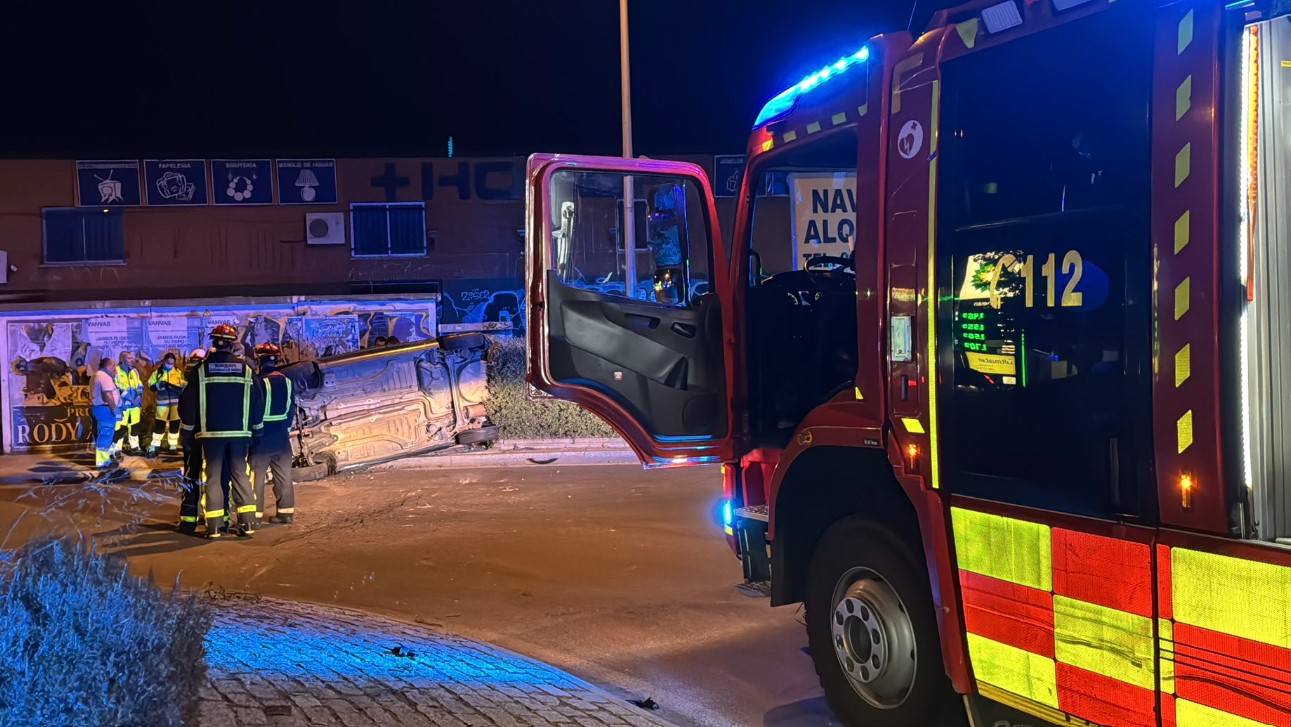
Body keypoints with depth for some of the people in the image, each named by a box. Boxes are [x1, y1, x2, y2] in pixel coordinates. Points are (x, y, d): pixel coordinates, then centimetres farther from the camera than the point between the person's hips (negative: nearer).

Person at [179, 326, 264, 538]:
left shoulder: (202, 369, -3)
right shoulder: (245, 368, 3)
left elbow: (188, 401, 0)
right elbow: (258, 401, 7)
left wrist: (188, 429, 12)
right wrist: (256, 430, 18)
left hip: (211, 432, -2)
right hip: (240, 432, 2)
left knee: (213, 476, 3)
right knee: (240, 474, 8)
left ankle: (214, 525, 0)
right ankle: (247, 521, 4)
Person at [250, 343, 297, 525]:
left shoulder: (260, 382, -14)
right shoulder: (286, 381, 4)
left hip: (262, 437, -5)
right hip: (282, 437, 5)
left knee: (256, 476, 0)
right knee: (283, 475, 10)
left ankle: (254, 514, 0)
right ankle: (286, 512, 12)